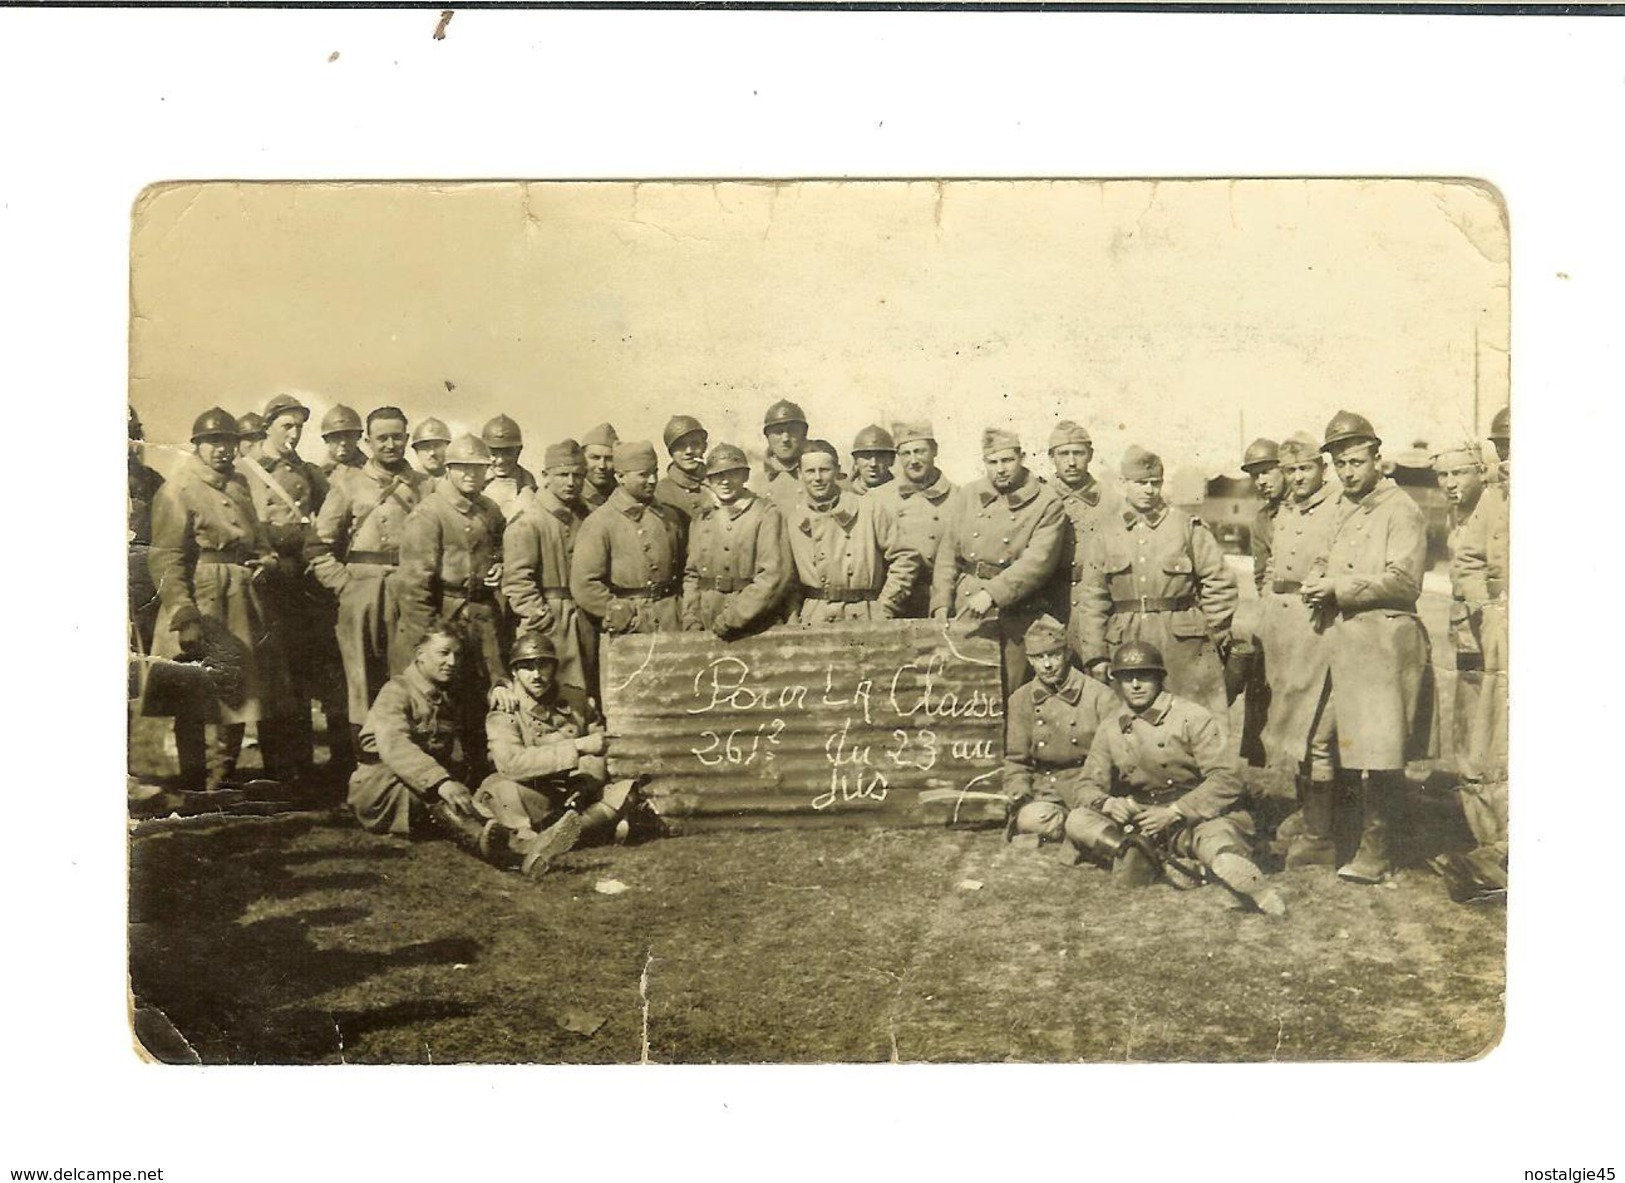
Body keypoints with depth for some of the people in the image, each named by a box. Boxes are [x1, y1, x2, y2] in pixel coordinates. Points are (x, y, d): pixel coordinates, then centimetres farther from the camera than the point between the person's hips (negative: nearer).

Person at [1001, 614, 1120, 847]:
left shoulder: (1099, 695, -1)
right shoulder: (1020, 701, 8)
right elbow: (1014, 760, 12)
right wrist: (1021, 799, -8)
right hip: (1045, 792, 1)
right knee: (1033, 818, -32)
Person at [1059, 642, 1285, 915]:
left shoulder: (1192, 717, -6)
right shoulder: (1110, 728, 7)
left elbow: (1226, 780, -13)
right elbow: (1088, 787, 7)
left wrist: (1173, 812, -23)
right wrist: (1108, 803, -19)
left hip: (1198, 817, -6)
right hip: (1141, 822, 6)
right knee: (1077, 820, -21)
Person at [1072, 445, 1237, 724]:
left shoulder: (1189, 529, 4)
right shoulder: (1107, 538, 9)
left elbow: (1220, 586, 5)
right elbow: (1091, 600, 7)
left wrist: (1218, 638, 4)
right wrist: (1094, 656, 0)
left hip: (1184, 647, -2)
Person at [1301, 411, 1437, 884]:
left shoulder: (1401, 510, -7)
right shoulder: (1341, 510, 19)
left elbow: (1403, 580, -16)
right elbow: (1325, 562, 27)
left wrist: (1339, 589, -16)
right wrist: (1316, 584, 4)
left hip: (1385, 641, -8)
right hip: (1341, 642, 8)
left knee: (1380, 754, -6)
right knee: (1352, 753, 12)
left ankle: (1376, 854, 0)